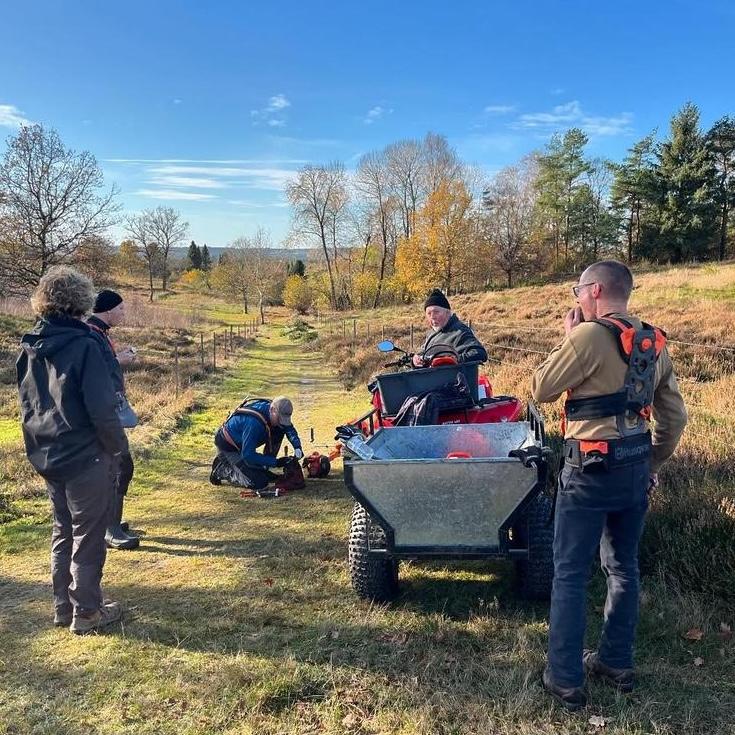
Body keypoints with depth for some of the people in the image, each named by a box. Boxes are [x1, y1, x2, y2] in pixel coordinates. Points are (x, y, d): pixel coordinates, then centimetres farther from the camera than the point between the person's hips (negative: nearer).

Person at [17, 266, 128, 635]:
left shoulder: (29, 347, 4)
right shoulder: (82, 345, -19)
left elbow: (27, 404, 12)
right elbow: (102, 408, -20)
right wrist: (118, 446, -7)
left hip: (47, 458, 7)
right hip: (86, 457, -7)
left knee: (63, 531, 20)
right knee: (88, 536, 6)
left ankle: (63, 606, 30)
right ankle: (86, 613, 18)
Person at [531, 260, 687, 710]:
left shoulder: (590, 336, -17)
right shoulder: (655, 343, 8)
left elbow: (542, 390, -8)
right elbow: (675, 417, 12)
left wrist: (568, 340, 1)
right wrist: (654, 463, 21)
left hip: (592, 470, -7)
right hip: (636, 469, 8)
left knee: (570, 574, 4)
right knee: (624, 567, 19)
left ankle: (566, 679, 12)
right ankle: (618, 664, 31)